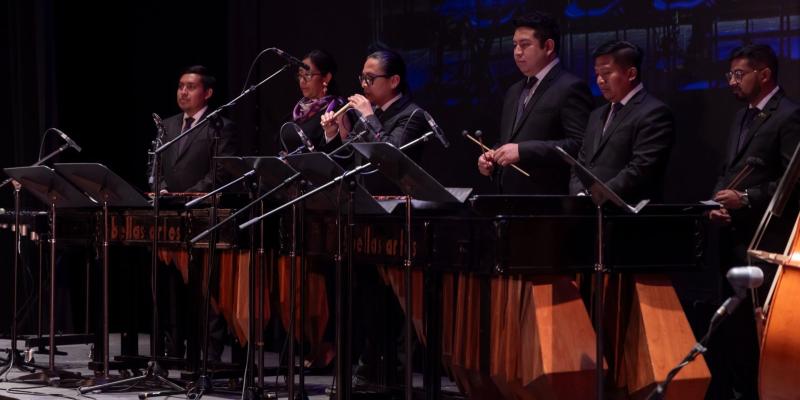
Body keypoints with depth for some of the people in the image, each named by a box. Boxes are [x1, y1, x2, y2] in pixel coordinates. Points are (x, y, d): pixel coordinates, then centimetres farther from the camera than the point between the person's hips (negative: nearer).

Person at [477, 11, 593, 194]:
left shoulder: (571, 88, -8)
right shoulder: (514, 92, 20)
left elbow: (579, 144, -18)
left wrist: (522, 151, -22)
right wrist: (491, 159, 7)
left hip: (549, 205, -8)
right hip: (510, 199, 8)